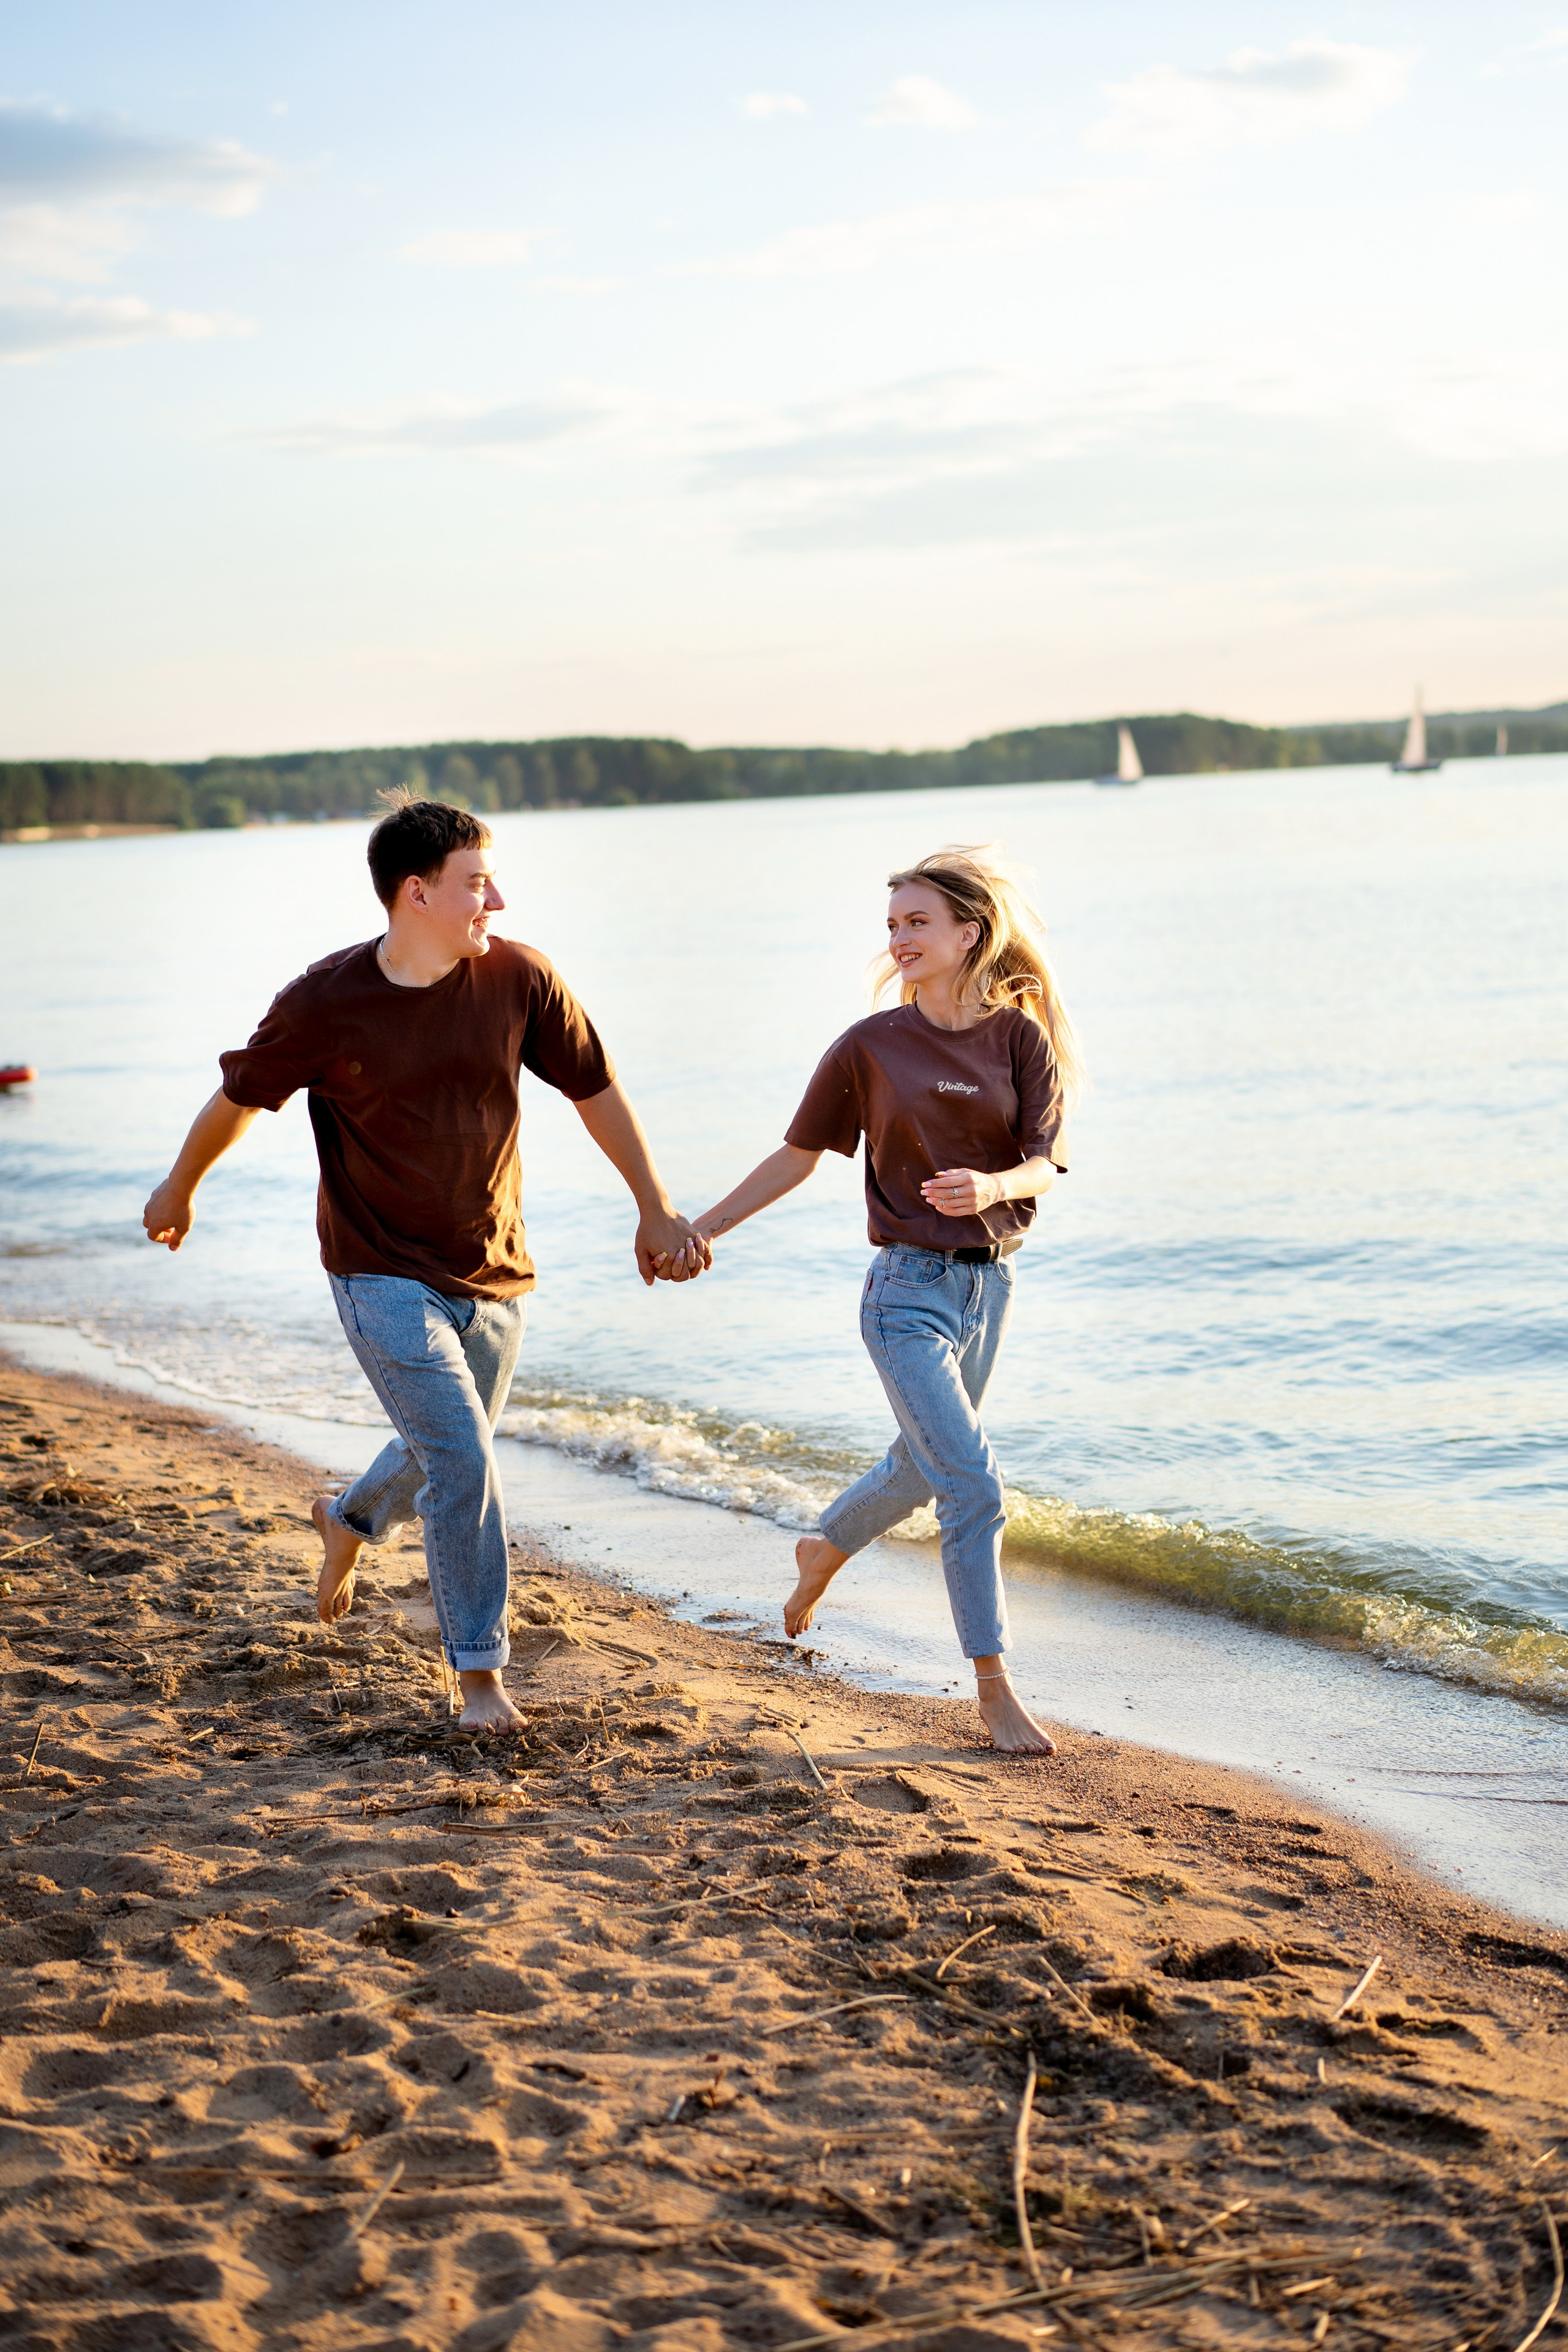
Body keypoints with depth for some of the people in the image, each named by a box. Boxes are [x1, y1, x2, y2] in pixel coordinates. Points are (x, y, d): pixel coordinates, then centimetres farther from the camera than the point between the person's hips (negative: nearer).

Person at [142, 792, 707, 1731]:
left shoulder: (519, 978, -10)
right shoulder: (325, 1004, -17)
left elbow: (597, 1090, 3)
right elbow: (238, 1098, 1)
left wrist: (657, 1211, 6)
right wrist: (180, 1188, 15)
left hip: (492, 1275, 4)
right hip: (384, 1275, -4)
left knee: (449, 1453, 20)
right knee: (463, 1459, -14)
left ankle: (349, 1520, 54)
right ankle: (480, 1672, 2)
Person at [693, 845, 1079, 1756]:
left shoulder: (1021, 1036, -1)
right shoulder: (872, 1046, -4)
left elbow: (1045, 1166, -8)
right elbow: (797, 1157, 4)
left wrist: (990, 1185, -30)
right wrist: (698, 1230, 3)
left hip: (991, 1283, 4)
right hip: (909, 1288, -4)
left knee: (924, 1466, 21)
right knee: (974, 1487, -11)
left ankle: (824, 1552, 52)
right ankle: (994, 1689, -1)